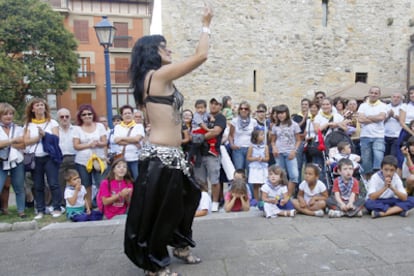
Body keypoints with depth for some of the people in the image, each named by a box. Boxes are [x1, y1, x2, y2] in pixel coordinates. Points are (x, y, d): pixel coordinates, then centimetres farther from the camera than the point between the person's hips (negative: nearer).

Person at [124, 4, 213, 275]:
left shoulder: (153, 80, 14)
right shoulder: (159, 75, -13)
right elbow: (201, 56, -10)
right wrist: (206, 24, 1)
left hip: (169, 154, 11)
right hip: (160, 155, -11)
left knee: (189, 195, 23)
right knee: (159, 210, 4)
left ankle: (180, 245, 41)